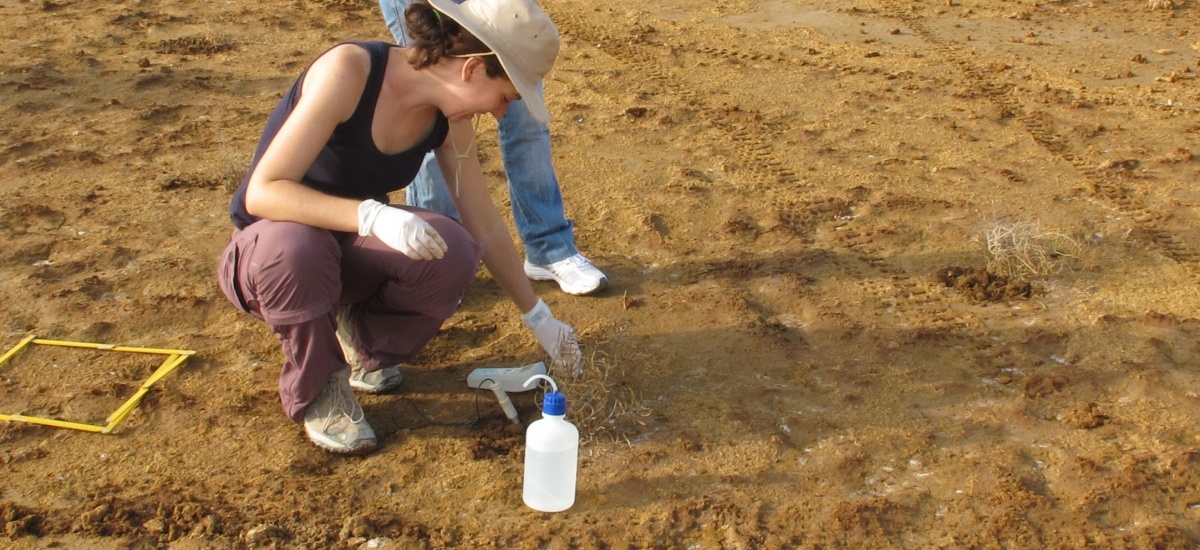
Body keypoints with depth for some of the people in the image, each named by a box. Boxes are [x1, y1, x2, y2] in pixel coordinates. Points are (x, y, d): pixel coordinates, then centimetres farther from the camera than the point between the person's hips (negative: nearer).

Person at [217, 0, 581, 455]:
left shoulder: (448, 115, -9)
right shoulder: (348, 69, -28)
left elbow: (486, 227, 0)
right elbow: (262, 192, -31)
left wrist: (538, 318, 5)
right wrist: (372, 216, -44)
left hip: (349, 247, 4)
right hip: (267, 253, -4)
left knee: (454, 254, -25)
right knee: (294, 245, -40)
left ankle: (364, 343, 6)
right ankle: (317, 391, -10)